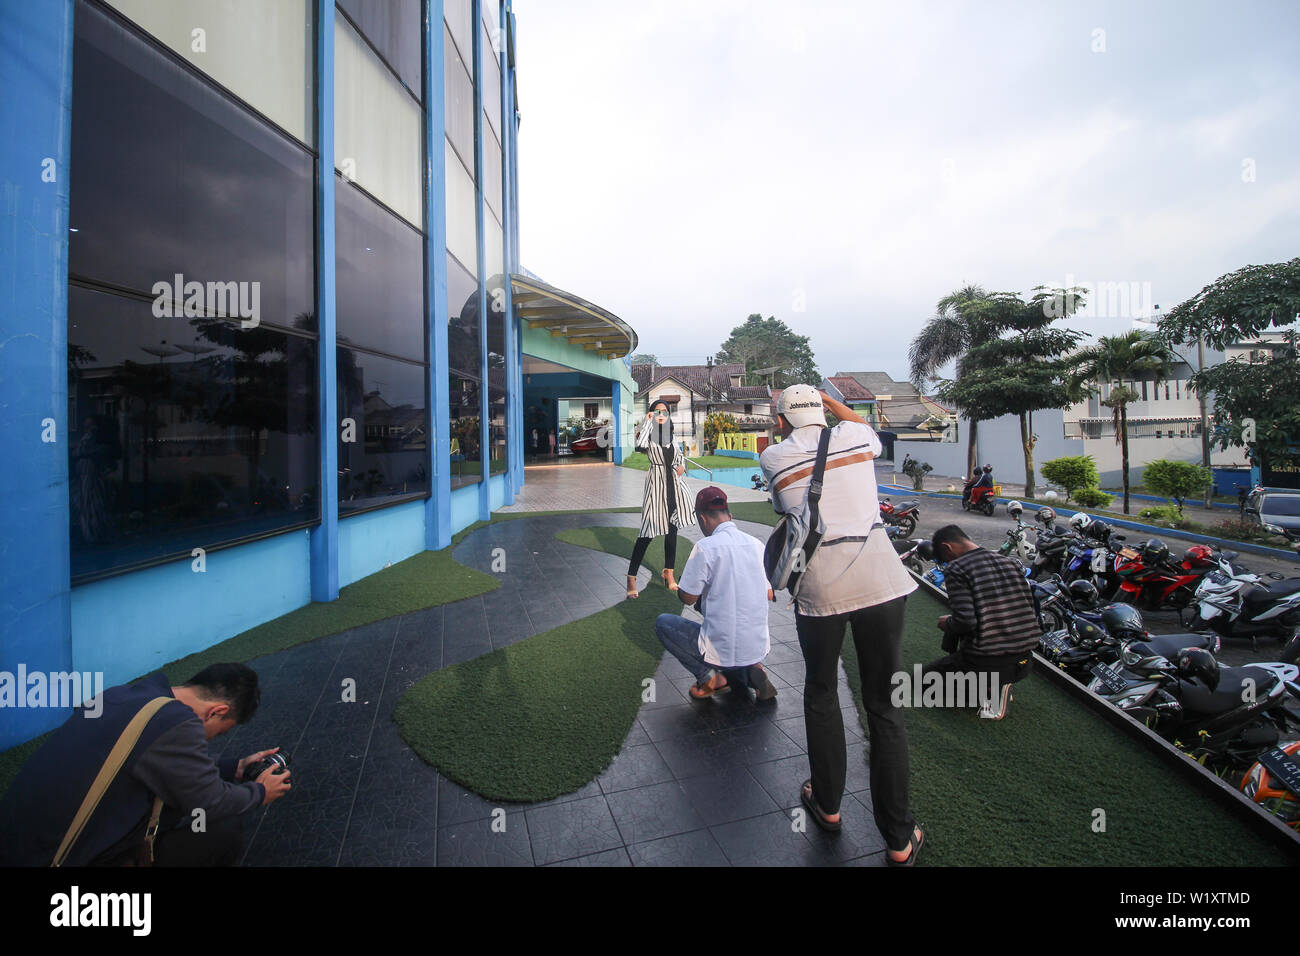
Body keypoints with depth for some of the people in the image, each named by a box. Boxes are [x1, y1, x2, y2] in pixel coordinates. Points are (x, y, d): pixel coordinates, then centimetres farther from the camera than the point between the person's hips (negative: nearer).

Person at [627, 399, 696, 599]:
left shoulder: (671, 435, 13)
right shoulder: (649, 434, -6)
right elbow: (640, 445, -30)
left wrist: (681, 465, 7)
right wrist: (648, 421, -19)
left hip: (674, 484, 6)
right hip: (656, 484, -6)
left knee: (672, 529, 11)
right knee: (648, 532, -8)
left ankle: (668, 573, 26)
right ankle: (631, 578, 0)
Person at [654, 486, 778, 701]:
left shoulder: (705, 547, -17)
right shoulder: (757, 544, 2)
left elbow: (689, 598, -9)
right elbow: (769, 595, 12)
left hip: (723, 649, -6)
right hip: (759, 647, 6)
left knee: (663, 623, 13)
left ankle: (710, 677, 4)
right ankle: (749, 670, 11)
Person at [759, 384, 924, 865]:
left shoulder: (772, 457, 5)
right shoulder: (855, 437, 9)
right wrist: (826, 397, 40)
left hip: (820, 587, -1)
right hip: (880, 581, 2)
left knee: (821, 693, 20)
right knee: (883, 702, 12)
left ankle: (827, 804, 36)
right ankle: (899, 839, 23)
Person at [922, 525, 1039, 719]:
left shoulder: (956, 569, -13)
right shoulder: (1011, 563, 8)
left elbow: (966, 621, -23)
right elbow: (1030, 612, 12)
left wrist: (947, 624, 1)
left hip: (986, 663, -7)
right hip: (1023, 663, 7)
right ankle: (1001, 683, 10)